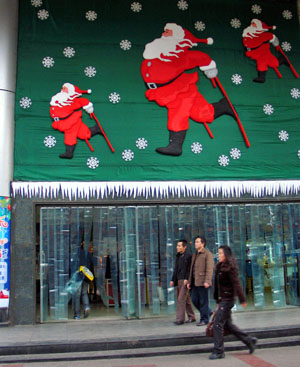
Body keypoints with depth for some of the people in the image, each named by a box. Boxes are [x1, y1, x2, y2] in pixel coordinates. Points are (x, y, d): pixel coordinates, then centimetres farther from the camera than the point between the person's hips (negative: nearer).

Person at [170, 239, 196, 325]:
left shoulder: (188, 256, -9)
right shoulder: (178, 256, 16)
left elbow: (189, 269, -13)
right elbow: (176, 269, 21)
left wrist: (186, 279, -20)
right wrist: (173, 280, 16)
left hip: (185, 280, -8)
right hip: (179, 280, 8)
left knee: (181, 299, -10)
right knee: (186, 299, 13)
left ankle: (180, 319, -7)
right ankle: (191, 317, 21)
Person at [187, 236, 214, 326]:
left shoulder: (207, 254, -5)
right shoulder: (194, 255, 20)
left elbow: (209, 268, -13)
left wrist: (207, 281, -22)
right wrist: (189, 281, 16)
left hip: (203, 282, -8)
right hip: (195, 282, 8)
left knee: (203, 301, -3)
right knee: (194, 300, 9)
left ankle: (204, 319, 8)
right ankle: (208, 312, 27)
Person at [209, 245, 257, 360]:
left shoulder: (230, 268, -14)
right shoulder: (220, 266, 12)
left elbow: (236, 284, -19)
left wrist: (242, 300, -22)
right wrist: (218, 300, 19)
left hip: (228, 299, -9)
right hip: (222, 299, 9)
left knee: (218, 324, -7)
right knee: (227, 324, 15)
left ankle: (218, 351, 2)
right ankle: (250, 341, 27)